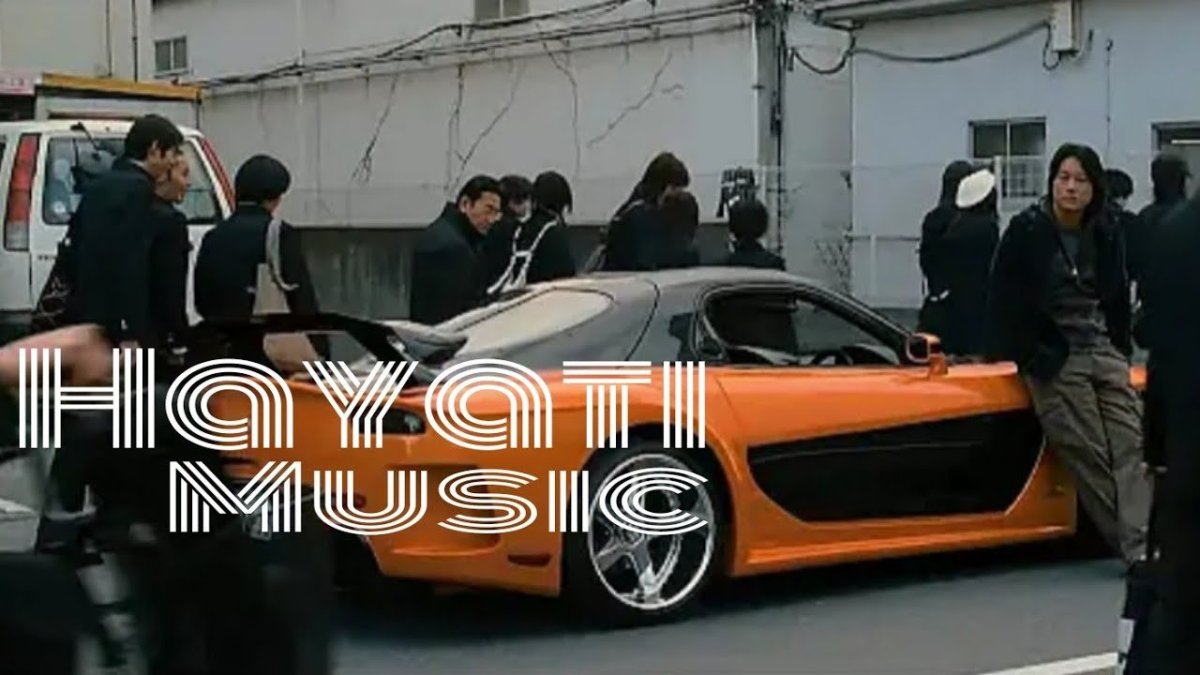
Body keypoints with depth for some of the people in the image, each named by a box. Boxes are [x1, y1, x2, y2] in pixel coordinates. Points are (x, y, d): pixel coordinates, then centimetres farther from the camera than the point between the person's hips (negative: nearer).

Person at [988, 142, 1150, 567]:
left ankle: (1142, 545, -13)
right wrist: (1029, 356, -4)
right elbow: (1004, 301, -2)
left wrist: (1120, 349, 15)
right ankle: (1132, 546, -4)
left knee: (1130, 444, -8)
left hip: (1104, 354, 5)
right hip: (1055, 361, -5)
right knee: (1089, 454, -8)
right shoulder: (1027, 231, -4)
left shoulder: (1106, 236, 10)